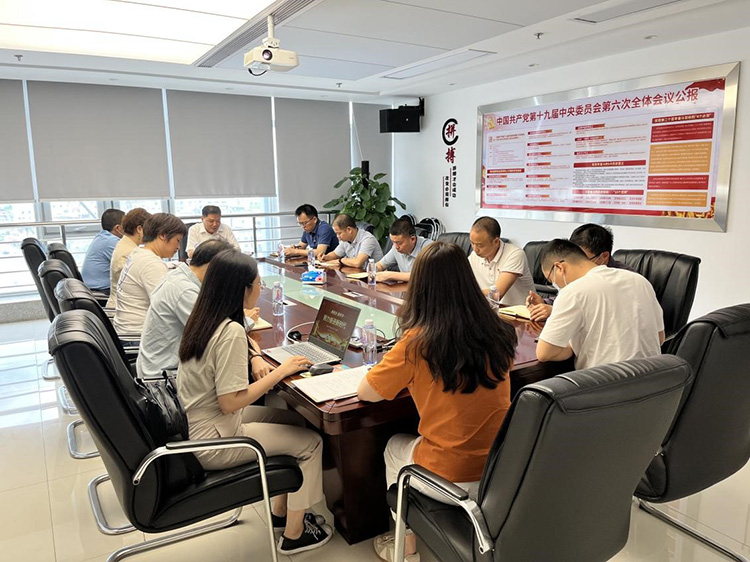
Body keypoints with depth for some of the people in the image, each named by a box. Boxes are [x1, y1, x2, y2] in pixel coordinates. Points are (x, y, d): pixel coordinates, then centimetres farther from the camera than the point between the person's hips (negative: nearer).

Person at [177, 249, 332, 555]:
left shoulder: (202, 318, 1)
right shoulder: (231, 332, -27)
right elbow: (231, 402, -26)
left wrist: (255, 361, 3)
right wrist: (280, 372, -17)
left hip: (192, 427, 9)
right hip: (211, 442, -9)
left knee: (295, 420, 15)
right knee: (310, 442, 2)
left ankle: (281, 511, 28)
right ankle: (294, 535, 18)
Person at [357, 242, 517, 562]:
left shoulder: (417, 343, -22)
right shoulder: (499, 333, -7)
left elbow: (366, 393, -9)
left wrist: (405, 377, 7)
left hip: (451, 478, -4)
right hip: (503, 470, 5)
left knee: (394, 448, 28)